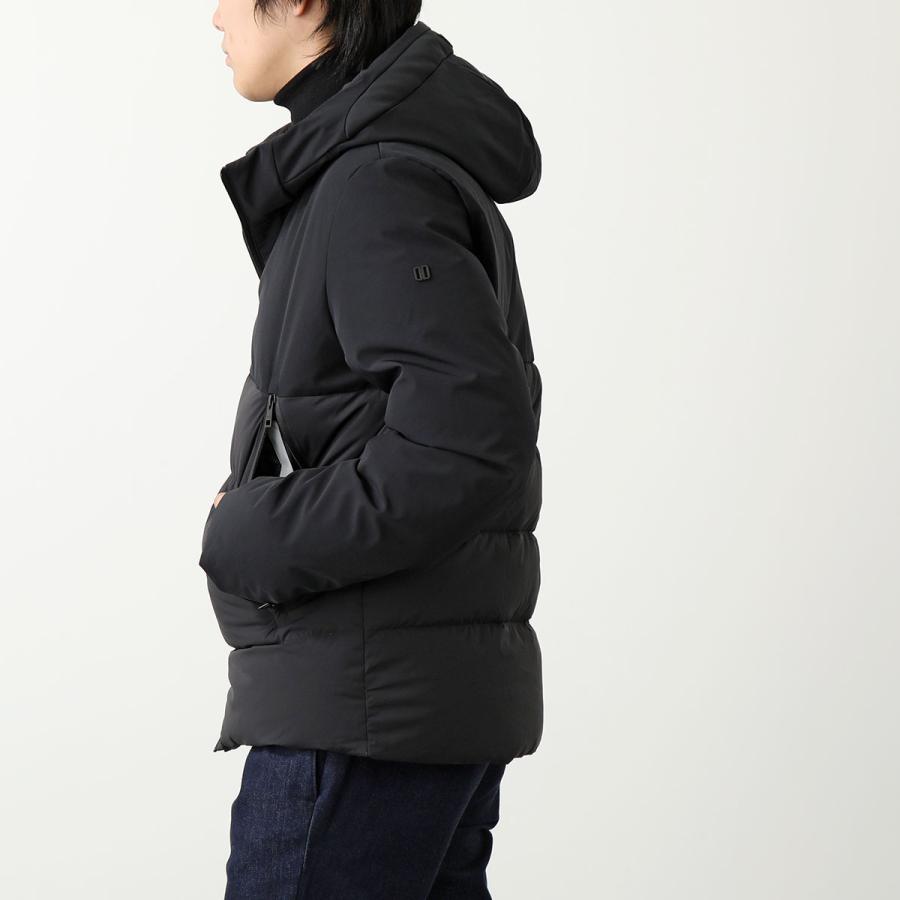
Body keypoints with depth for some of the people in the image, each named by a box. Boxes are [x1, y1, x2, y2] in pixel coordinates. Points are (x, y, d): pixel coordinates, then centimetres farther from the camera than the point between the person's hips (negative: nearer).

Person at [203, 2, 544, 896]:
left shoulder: (379, 186, -16)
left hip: (371, 705, -10)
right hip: (444, 690, 10)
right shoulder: (425, 163, 14)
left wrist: (257, 539, -15)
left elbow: (468, 438, -26)